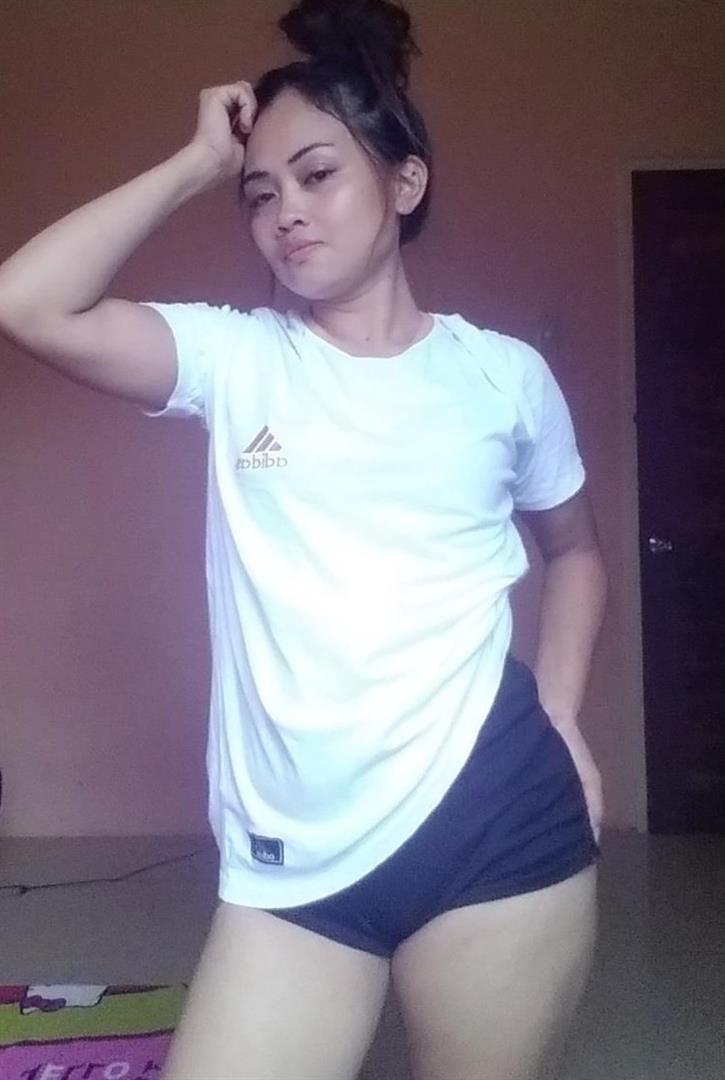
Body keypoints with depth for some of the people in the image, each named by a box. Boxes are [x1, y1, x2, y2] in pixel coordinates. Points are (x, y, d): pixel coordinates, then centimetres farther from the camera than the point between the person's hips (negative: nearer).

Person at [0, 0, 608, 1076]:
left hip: (493, 826, 0)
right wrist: (198, 162, -5)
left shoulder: (505, 375, 3)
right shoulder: (235, 359, 1)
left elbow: (573, 549, 18)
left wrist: (561, 717, 5)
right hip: (289, 861, 1)